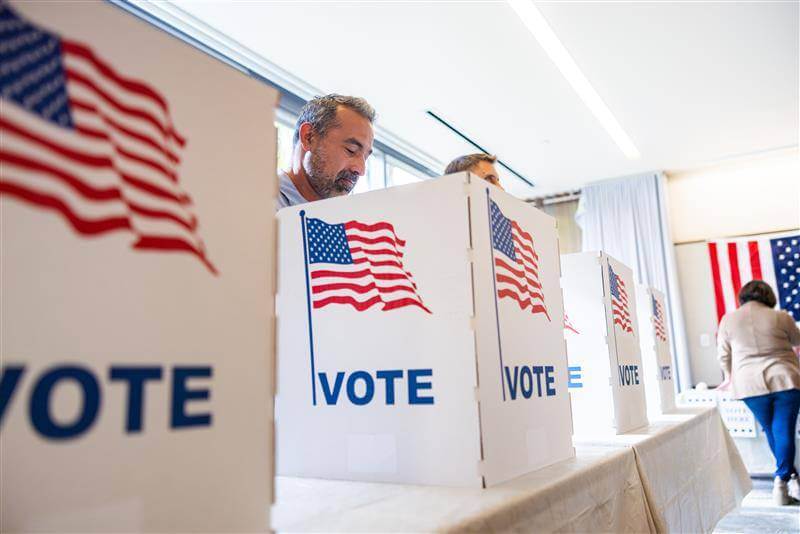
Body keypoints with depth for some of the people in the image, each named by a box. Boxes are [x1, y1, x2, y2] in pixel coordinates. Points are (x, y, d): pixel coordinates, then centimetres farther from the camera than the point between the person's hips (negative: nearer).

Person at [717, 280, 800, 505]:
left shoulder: (728, 320, 3)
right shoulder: (781, 317, 0)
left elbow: (724, 355, 10)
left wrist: (729, 377, 27)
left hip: (750, 385, 1)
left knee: (771, 432, 15)